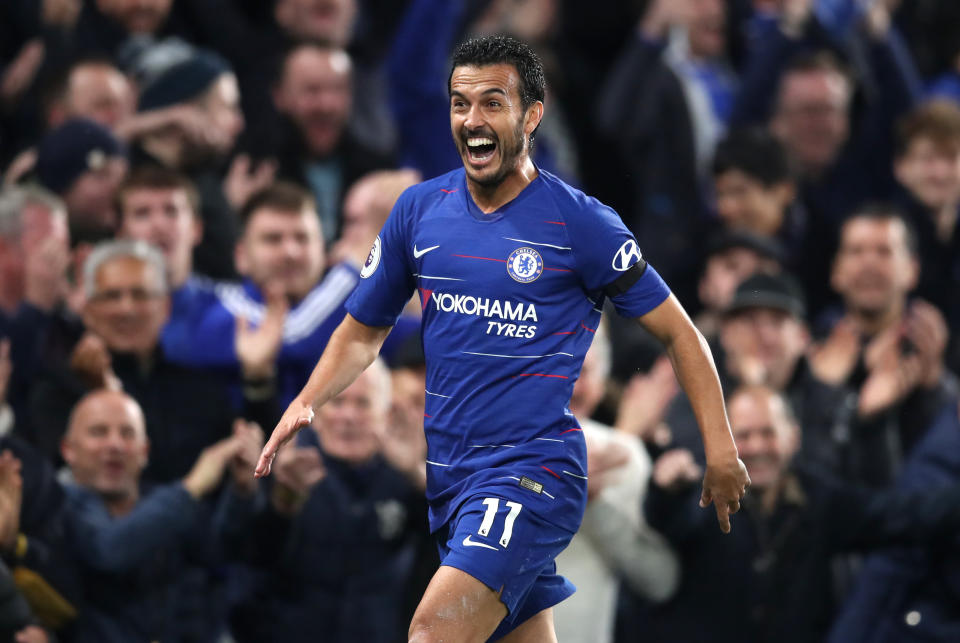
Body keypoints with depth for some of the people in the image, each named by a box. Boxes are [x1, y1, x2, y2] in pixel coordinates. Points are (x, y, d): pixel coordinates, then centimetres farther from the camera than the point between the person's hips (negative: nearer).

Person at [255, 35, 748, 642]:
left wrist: (720, 448, -8)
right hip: (448, 477, 6)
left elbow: (677, 331, 0)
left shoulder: (579, 221, -6)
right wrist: (305, 404, 0)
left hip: (534, 469, -6)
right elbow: (363, 330, 18)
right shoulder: (420, 209, 7)